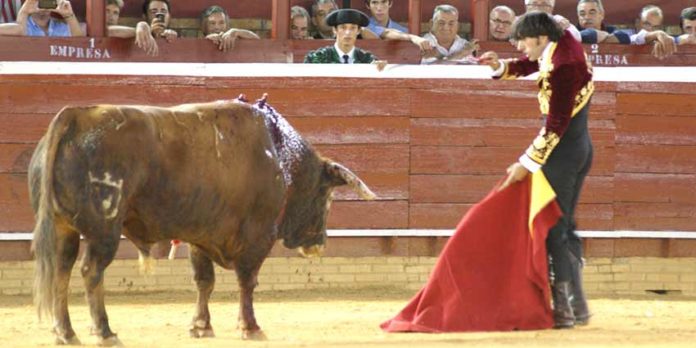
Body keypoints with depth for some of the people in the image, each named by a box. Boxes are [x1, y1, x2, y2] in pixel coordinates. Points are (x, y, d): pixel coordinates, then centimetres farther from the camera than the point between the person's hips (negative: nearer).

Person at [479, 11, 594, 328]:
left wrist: (527, 164, -17)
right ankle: (577, 305, 20)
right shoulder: (567, 45, 5)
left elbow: (555, 126, -22)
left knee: (552, 231, -5)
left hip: (562, 152, -10)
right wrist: (502, 66, 5)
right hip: (582, 148, 10)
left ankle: (562, 308, -4)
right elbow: (531, 65, 25)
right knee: (566, 228, 16)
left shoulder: (560, 69, -23)